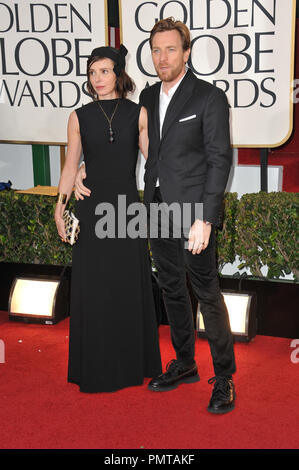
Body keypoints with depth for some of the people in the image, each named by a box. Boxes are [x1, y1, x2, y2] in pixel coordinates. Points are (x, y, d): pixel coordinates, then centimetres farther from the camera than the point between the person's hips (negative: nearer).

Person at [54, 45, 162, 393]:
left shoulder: (138, 114, 2)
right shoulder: (79, 117, 3)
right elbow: (71, 165, 6)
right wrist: (60, 205, -2)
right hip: (91, 208, 0)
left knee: (129, 284, 6)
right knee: (92, 286, 4)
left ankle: (133, 362, 22)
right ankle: (96, 367, 18)